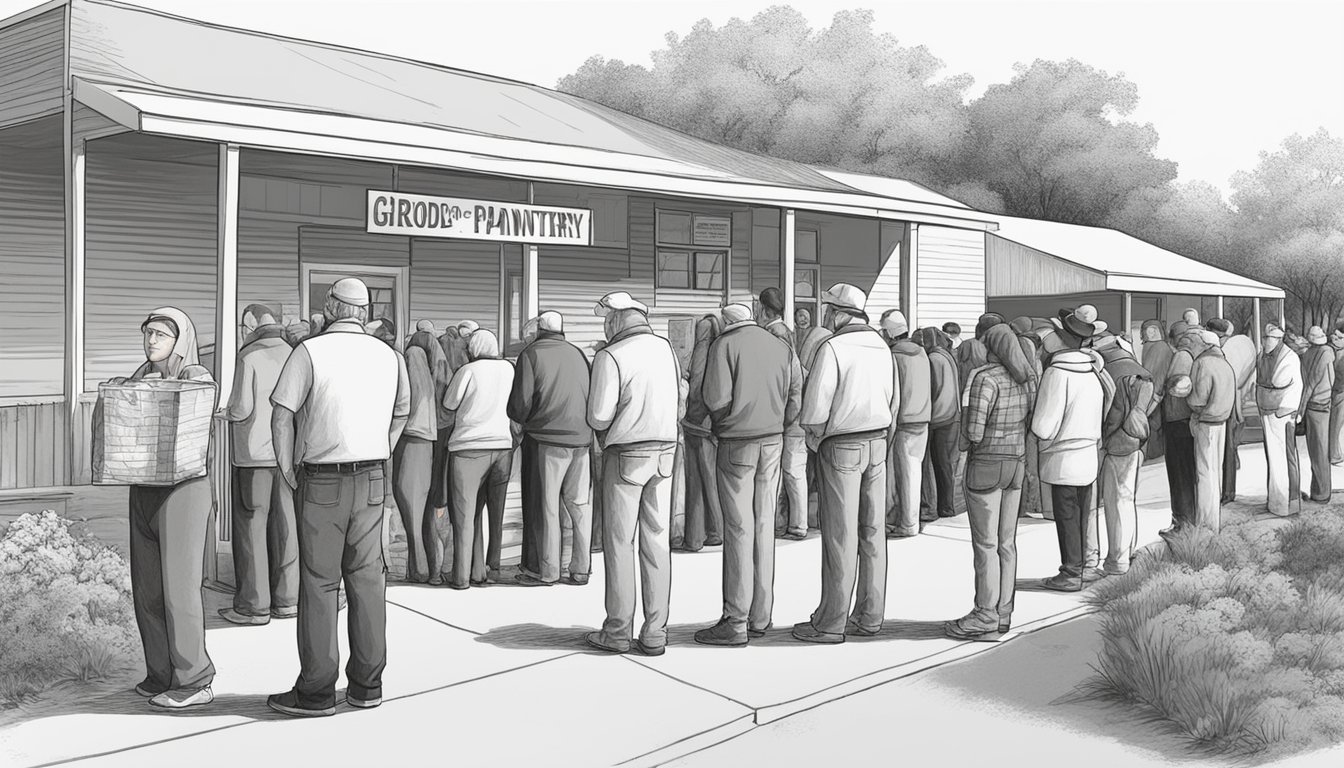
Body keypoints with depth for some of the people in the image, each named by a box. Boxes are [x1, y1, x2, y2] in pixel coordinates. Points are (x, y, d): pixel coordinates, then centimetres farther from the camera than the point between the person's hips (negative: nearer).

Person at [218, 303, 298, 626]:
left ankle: (253, 606, 4)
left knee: (250, 527, 1)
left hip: (254, 454, -5)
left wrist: (226, 412, 8)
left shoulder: (249, 356, -10)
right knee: (284, 525, 9)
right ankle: (286, 599, 13)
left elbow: (242, 407, -14)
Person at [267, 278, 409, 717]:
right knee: (367, 579, 9)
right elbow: (401, 415, 19)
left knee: (319, 582, 1)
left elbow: (282, 415, -10)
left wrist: (288, 472, -1)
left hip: (321, 482, -4)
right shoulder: (388, 356, 8)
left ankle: (316, 692, 6)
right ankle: (367, 685, 15)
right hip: (372, 481, 4)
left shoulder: (310, 351, -8)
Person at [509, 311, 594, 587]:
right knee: (579, 504, 10)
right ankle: (581, 569, 14)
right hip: (581, 437, 5)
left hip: (547, 438, -5)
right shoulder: (578, 353, 12)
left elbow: (521, 401, -8)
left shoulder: (532, 353, -3)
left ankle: (547, 571, 8)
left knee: (546, 506, 3)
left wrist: (520, 419, 12)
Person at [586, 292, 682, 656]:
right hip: (665, 450, 5)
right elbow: (680, 406, 10)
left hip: (626, 453, -5)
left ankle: (618, 631, 10)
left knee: (619, 543, 4)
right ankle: (655, 633, 11)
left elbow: (598, 416, -13)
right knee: (657, 542, 7)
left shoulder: (610, 356, -12)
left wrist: (605, 429, 7)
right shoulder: (666, 348, 6)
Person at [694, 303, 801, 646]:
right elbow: (797, 395, 5)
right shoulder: (781, 345, 9)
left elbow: (716, 398, -14)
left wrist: (722, 421, 5)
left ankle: (735, 621, 0)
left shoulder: (725, 344, -6)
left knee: (738, 528, -3)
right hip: (773, 442, 5)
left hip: (736, 442, -5)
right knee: (764, 526, 11)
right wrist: (778, 425, 13)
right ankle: (760, 617, 17)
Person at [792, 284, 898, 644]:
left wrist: (813, 434, 3)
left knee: (839, 536, -3)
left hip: (840, 447, -7)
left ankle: (830, 623, 4)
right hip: (877, 443, 7)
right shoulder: (882, 347, 8)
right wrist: (881, 435, 16)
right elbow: (894, 401, 11)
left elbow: (815, 406, -16)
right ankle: (869, 617, 17)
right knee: (871, 532, 10)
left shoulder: (833, 348, -14)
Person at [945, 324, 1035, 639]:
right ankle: (1003, 614, 16)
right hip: (1015, 463, 8)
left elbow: (974, 430, -21)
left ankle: (985, 616, 1)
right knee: (1006, 542, 11)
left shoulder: (986, 379, -18)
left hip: (986, 465, -7)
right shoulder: (1027, 378, 6)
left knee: (985, 544, -2)